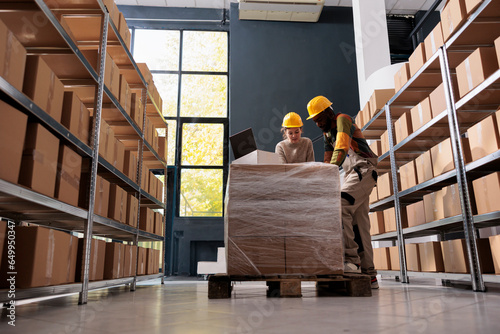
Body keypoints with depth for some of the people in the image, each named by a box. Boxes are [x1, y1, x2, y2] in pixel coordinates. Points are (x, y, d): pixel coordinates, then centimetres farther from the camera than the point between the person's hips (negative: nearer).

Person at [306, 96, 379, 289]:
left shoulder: (342, 120, -7)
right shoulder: (327, 133, 21)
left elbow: (341, 150, -23)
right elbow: (328, 160, 20)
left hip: (364, 171, -9)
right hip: (351, 174, 9)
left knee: (340, 206, -27)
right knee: (359, 224, 4)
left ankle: (350, 259, -28)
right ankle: (369, 275, 6)